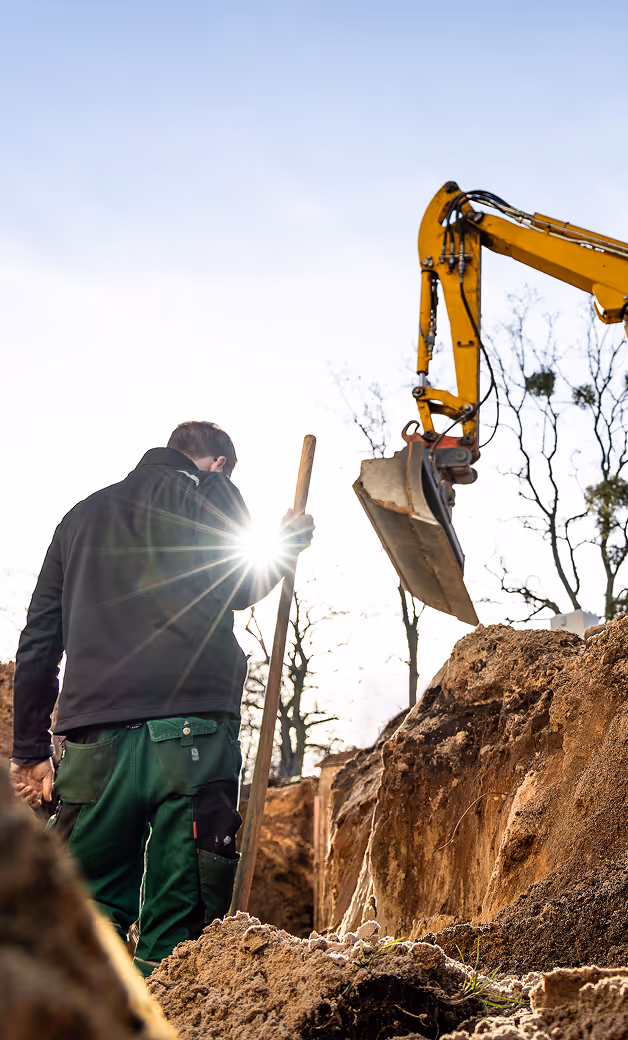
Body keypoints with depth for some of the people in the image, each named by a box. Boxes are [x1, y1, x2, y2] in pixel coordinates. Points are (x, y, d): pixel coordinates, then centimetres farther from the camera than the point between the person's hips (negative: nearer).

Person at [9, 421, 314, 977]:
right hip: (193, 728, -4)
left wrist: (30, 750, 23)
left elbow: (38, 640, 22)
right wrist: (287, 546, 21)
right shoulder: (210, 493, 11)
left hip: (93, 736, 4)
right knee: (180, 919, 0)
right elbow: (239, 589, 3)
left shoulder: (81, 515, 26)